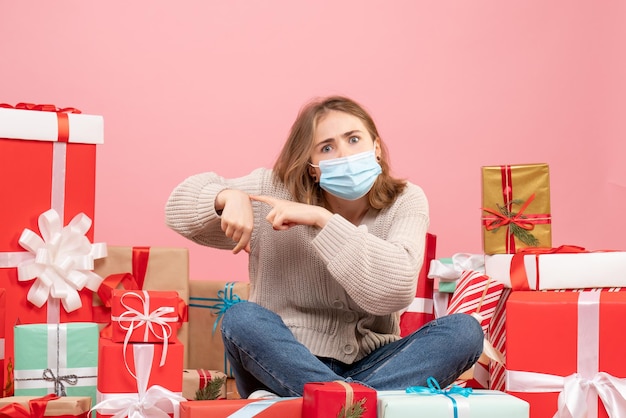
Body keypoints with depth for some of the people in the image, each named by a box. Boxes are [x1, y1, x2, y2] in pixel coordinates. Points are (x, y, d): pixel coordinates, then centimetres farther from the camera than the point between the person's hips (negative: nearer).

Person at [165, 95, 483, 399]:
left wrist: (322, 219, -26)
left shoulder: (404, 202, -5)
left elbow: (395, 290, -22)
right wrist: (228, 197, -21)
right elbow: (180, 208, 2)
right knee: (241, 318, -31)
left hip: (368, 366, 1)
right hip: (284, 365, -1)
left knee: (464, 329, -23)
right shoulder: (275, 191, -4)